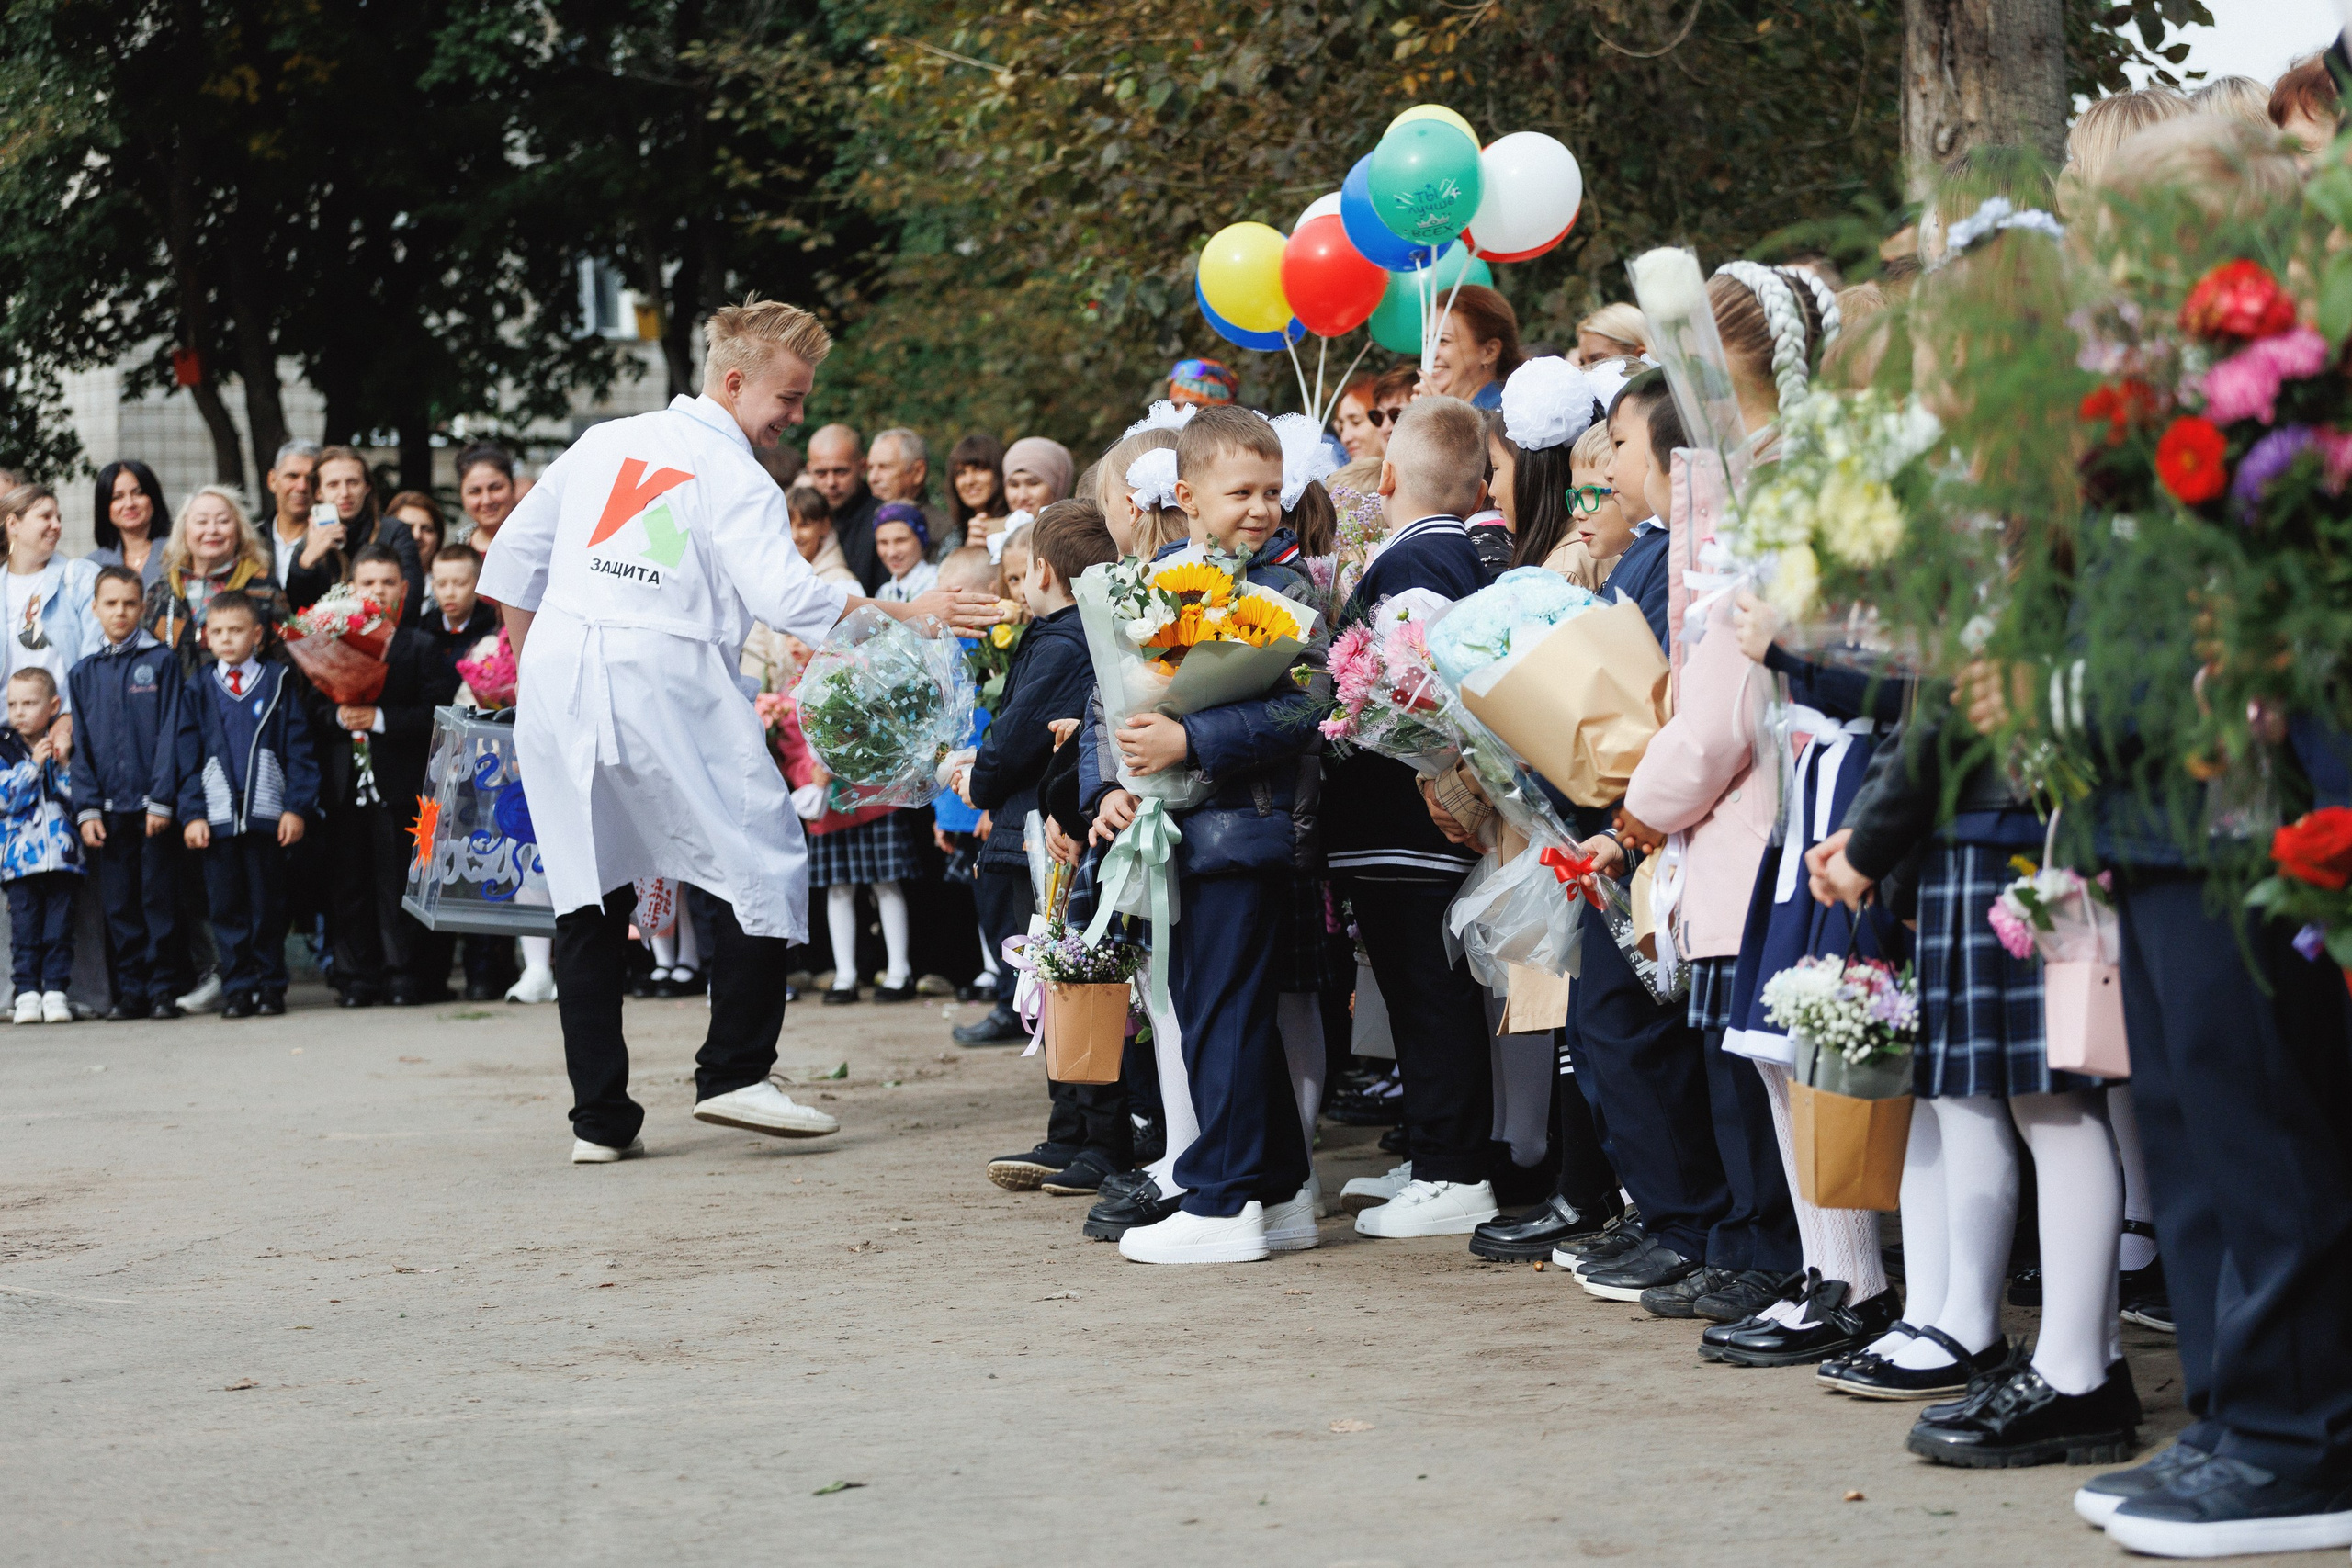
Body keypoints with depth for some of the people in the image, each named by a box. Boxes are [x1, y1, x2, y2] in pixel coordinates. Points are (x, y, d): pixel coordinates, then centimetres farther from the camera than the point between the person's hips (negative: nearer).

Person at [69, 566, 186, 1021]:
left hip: (154, 806, -3)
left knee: (158, 899, -2)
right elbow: (80, 746, 10)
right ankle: (131, 991, 10)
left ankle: (164, 989, 2)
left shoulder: (161, 661, 2)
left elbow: (169, 733, -3)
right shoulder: (83, 673, 12)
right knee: (120, 906, 4)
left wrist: (163, 799, -10)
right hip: (109, 808, 3)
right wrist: (87, 808, -1)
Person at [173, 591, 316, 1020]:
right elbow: (188, 757, 9)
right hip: (217, 817, 2)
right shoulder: (199, 691, 10)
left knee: (267, 905, 3)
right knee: (227, 907, 3)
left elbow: (299, 750, 2)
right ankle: (237, 988, 9)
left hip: (267, 816, -2)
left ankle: (270, 985, 11)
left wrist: (296, 807, -6)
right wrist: (192, 814, -1)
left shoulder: (279, 683, 4)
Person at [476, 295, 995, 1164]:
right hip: (666, 681, -6)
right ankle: (734, 1071, 1)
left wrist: (532, 667, 26)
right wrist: (907, 613, -15)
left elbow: (513, 556, 18)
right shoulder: (737, 479, -4)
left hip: (559, 677, 6)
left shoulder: (603, 441, 15)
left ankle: (600, 1116, 8)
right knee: (762, 860, 6)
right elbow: (786, 595, -18)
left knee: (588, 891, 8)